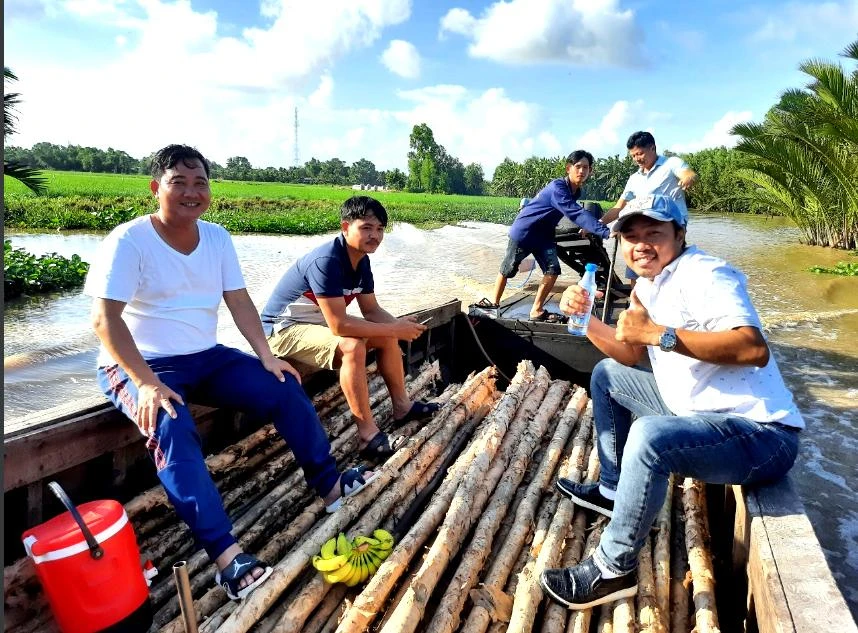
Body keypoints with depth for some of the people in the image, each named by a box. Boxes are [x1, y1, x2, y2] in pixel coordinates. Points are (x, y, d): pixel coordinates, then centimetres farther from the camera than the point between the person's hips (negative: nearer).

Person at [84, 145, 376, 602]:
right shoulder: (129, 241, -15)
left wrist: (266, 356, -9)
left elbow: (239, 301, 2)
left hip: (207, 358, 6)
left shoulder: (217, 237, 3)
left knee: (284, 387, -7)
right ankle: (225, 553, -33)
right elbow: (105, 319, -21)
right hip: (139, 366, -5)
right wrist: (147, 383, -31)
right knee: (171, 427, -35)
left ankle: (329, 485, 6)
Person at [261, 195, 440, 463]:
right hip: (284, 329, -9)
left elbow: (371, 310, 4)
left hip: (318, 321, 9)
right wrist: (395, 329, -28)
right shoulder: (326, 261, -30)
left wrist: (399, 325, -17)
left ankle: (402, 406, 14)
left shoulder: (361, 260, -2)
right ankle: (369, 437, -27)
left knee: (387, 336, 3)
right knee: (351, 346, -33)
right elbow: (339, 325, -34)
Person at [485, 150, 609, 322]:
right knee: (507, 269, 9)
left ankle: (537, 311, 3)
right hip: (523, 232, -7)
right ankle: (494, 302, 28)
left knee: (553, 270, -7)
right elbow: (576, 213, -40)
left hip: (544, 235, 7)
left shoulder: (576, 191, -1)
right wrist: (605, 231, -46)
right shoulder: (558, 187, -29)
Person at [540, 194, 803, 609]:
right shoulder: (648, 285, 10)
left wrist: (658, 333, -32)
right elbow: (629, 355, 15)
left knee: (650, 435, -37)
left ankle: (613, 571, -15)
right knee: (607, 375, 17)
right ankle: (611, 491, 25)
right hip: (697, 413, 10)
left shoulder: (704, 275, -18)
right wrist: (584, 318, 1)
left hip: (762, 434, -10)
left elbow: (755, 349, -33)